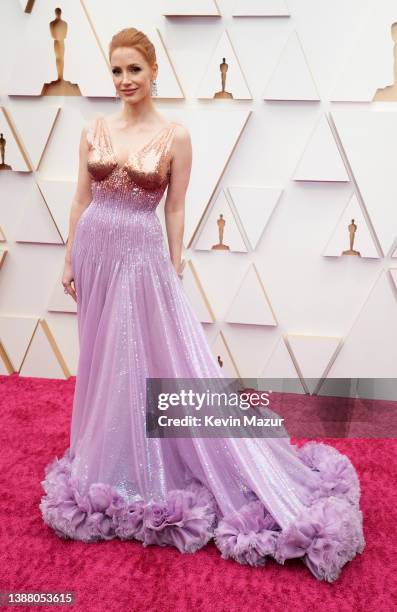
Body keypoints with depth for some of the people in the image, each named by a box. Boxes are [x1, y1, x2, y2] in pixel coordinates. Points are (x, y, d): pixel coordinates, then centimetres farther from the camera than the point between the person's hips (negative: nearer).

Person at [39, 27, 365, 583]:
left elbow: (175, 210, -3)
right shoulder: (94, 129, 5)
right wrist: (69, 258, 6)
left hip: (142, 255, -4)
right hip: (95, 249, 4)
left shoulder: (175, 135, -5)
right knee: (103, 361, 14)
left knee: (150, 358, 1)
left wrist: (174, 270, -3)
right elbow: (81, 199, 8)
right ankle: (107, 462, 35)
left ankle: (146, 466, 20)